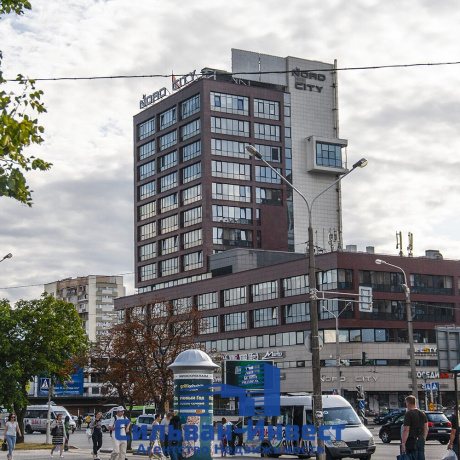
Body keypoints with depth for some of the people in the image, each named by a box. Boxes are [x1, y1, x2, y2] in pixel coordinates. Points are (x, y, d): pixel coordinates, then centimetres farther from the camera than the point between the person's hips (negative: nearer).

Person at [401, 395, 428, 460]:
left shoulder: (408, 414, -12)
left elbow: (406, 430, -17)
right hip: (421, 441, 7)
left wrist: (403, 443, -15)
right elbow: (426, 429, 14)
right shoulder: (422, 414, 10)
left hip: (412, 442, -7)